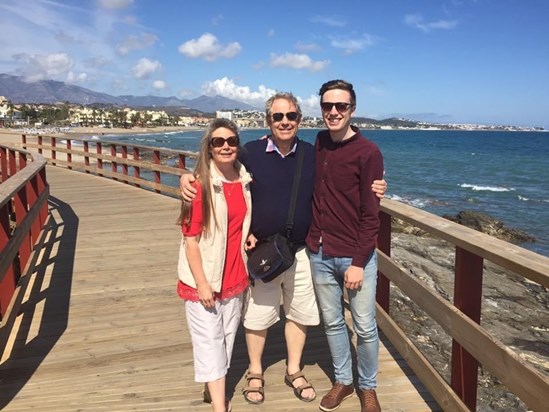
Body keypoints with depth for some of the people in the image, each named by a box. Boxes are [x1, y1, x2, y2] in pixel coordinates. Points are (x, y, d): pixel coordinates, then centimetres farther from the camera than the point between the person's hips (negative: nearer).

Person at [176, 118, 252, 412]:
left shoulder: (245, 181, 2)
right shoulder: (199, 185, -16)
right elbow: (190, 239, -16)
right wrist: (202, 283, -18)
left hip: (235, 277, 6)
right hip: (203, 279, -6)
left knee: (227, 337, 18)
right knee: (209, 340, 3)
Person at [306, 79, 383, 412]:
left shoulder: (368, 152, -11)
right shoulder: (318, 144, 5)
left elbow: (371, 214, -12)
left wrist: (358, 262, -14)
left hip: (356, 256, -4)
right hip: (320, 254, 5)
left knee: (365, 326, 8)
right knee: (332, 322, 16)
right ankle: (343, 381, 35)